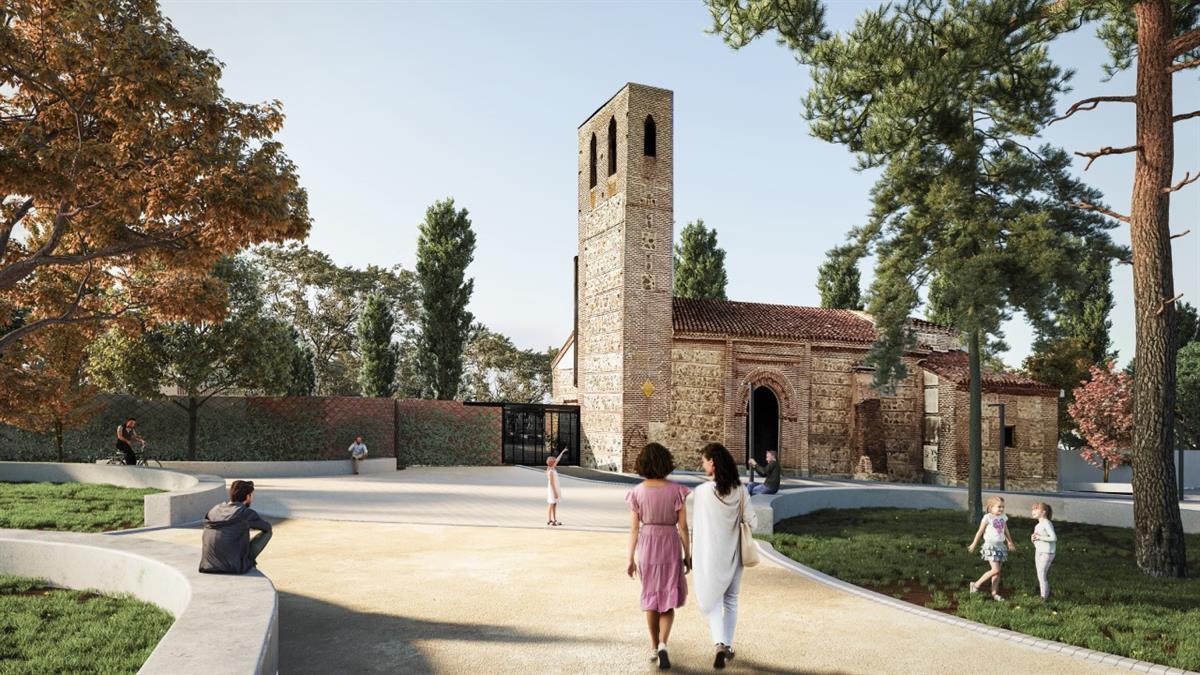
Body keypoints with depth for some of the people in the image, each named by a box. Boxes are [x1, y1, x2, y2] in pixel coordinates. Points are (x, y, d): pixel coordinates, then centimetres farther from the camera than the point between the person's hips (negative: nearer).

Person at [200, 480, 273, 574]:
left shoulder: (214, 510, 9)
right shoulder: (248, 513, -6)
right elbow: (267, 527, 12)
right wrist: (250, 525, 32)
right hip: (234, 568, -6)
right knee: (267, 531, 9)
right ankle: (248, 561, 16)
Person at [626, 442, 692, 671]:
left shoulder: (637, 492, -7)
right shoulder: (676, 491, -10)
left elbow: (634, 529, -5)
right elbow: (683, 527, -7)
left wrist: (631, 559, 3)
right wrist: (688, 555, 3)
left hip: (646, 545, 1)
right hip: (670, 545, -1)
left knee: (651, 596, 18)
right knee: (668, 599, 9)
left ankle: (654, 646, 27)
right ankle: (663, 645, -11)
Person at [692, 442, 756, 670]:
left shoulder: (702, 491, -16)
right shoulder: (739, 490, -8)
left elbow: (695, 527, -10)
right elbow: (751, 521, -5)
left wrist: (691, 555, 2)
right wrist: (753, 521, 19)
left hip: (709, 555, -3)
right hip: (732, 554, 3)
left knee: (712, 599, 10)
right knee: (730, 600, 19)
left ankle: (720, 644, -8)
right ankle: (728, 645, 26)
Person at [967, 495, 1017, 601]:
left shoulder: (1003, 517, 7)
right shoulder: (988, 517, -10)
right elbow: (980, 532, -3)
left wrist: (1010, 542, 31)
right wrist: (974, 544, 2)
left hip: (1000, 546, 6)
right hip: (990, 546, -6)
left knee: (997, 572, 7)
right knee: (995, 570, -14)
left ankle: (994, 593, 16)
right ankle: (976, 585, -2)